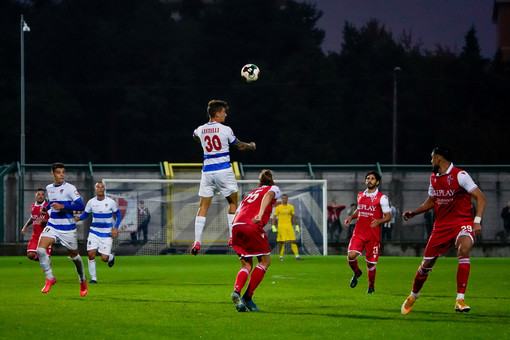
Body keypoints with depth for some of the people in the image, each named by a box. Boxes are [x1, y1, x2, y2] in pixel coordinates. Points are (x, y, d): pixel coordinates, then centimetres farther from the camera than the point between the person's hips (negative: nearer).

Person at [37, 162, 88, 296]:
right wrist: (47, 208, 12)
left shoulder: (70, 188, -10)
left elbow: (80, 206, -19)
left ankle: (83, 280, 35)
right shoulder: (49, 188, 9)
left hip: (67, 227, -4)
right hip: (52, 225, 4)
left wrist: (62, 206, -27)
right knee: (40, 249, -19)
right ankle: (50, 278, -6)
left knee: (73, 255, 10)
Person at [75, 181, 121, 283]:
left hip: (107, 233, -2)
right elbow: (85, 214, 11)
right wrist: (78, 218, -11)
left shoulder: (111, 202, -6)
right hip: (94, 232, 2)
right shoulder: (91, 202, -1)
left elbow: (118, 215, 4)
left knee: (104, 258, -7)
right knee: (91, 254, -12)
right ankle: (93, 278, 3)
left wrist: (116, 228, -10)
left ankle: (111, 257, 32)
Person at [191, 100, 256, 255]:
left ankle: (197, 242, -5)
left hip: (207, 171, 3)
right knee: (233, 202, 13)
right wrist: (251, 146, 25)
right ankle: (232, 237, 9)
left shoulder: (201, 130, 4)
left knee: (203, 207, 4)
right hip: (224, 171, -3)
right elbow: (240, 146, 5)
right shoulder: (225, 130, -7)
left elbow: (195, 136, 30)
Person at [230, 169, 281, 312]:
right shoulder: (274, 189, 20)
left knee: (246, 265, 14)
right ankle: (247, 297, 1)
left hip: (236, 227, 6)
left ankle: (236, 291, -12)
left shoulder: (250, 194, 35)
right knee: (265, 261, 9)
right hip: (253, 227, -6)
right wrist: (260, 213, -22)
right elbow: (268, 195, -7)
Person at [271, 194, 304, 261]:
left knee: (293, 241, -6)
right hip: (281, 226, -2)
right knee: (282, 242, -1)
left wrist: (296, 226, 11)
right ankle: (281, 256, 10)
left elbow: (293, 217, 17)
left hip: (289, 226, 2)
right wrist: (273, 226, -8)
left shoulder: (291, 207, 10)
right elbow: (274, 217, 1)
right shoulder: (278, 207, 2)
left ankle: (297, 256, -8)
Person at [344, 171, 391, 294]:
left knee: (370, 263, 2)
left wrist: (379, 221, -22)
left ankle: (371, 286, 24)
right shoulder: (360, 195, 11)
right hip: (359, 232, 3)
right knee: (351, 255, -16)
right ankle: (356, 273, 16)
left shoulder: (382, 198, -4)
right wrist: (351, 217, 9)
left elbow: (388, 216, -3)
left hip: (373, 235, -3)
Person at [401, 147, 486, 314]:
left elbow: (480, 197, -14)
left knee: (464, 250, -33)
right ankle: (413, 295, 32)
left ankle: (460, 300, -30)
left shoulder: (460, 175, -11)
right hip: (441, 225, 6)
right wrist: (414, 212, 12)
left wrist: (477, 221, -26)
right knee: (427, 263, 5)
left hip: (462, 222, -6)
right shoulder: (434, 178, 10)